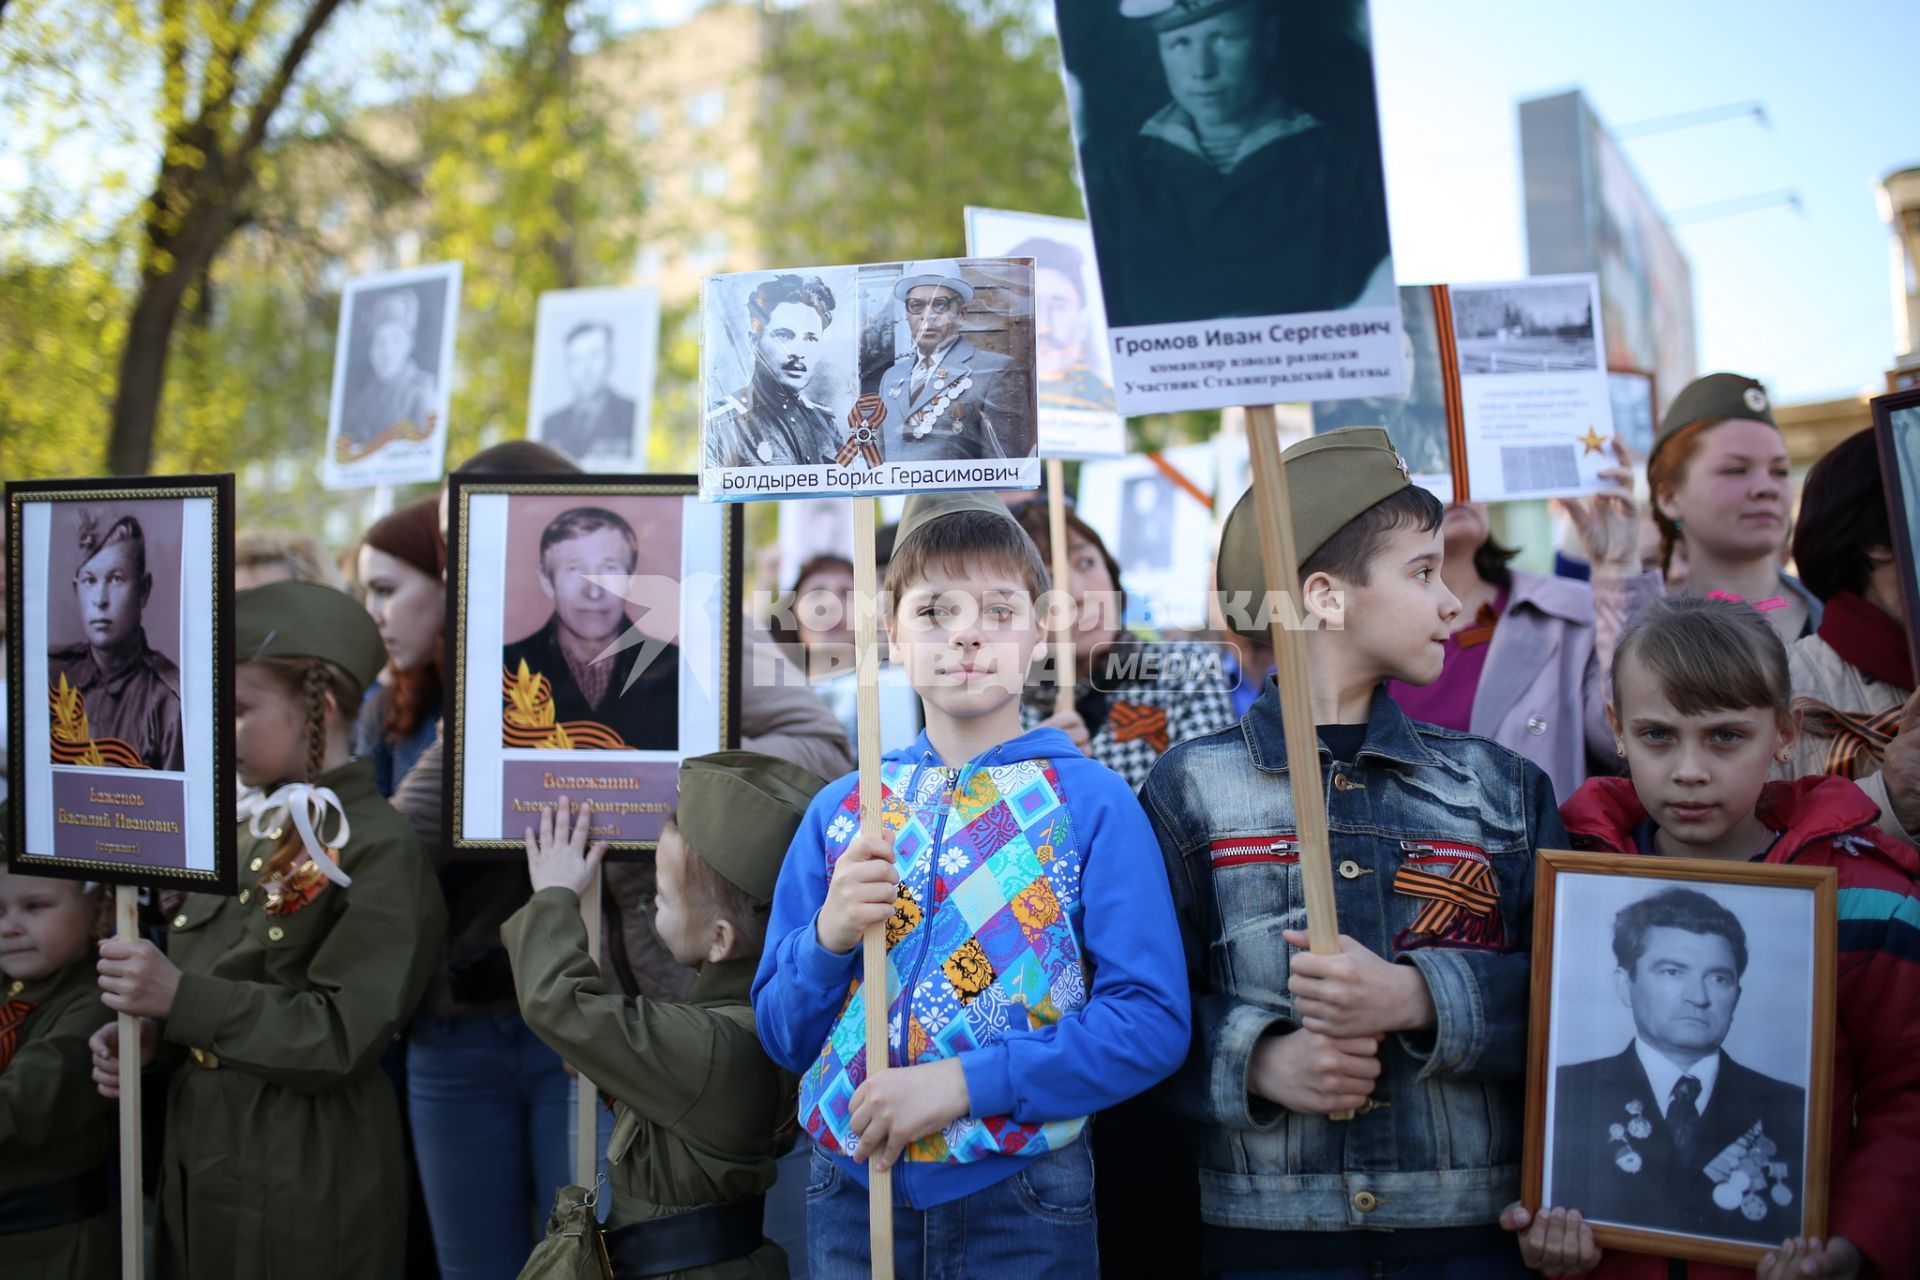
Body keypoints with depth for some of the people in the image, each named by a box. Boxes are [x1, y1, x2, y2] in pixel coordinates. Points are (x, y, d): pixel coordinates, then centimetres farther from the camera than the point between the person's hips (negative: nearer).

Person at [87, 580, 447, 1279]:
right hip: (199, 1161, 8)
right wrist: (149, 1038, -3)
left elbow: (342, 1037, -21)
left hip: (307, 1187, -8)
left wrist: (180, 997, -25)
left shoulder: (380, 852, -15)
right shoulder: (253, 836, 11)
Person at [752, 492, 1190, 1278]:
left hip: (1022, 1200, -2)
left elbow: (1153, 1021, -12)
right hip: (852, 1193, 2)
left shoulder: (1094, 802, -6)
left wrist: (965, 1081, -21)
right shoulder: (839, 811, 3)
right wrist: (827, 937, -16)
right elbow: (782, 1037, 5)